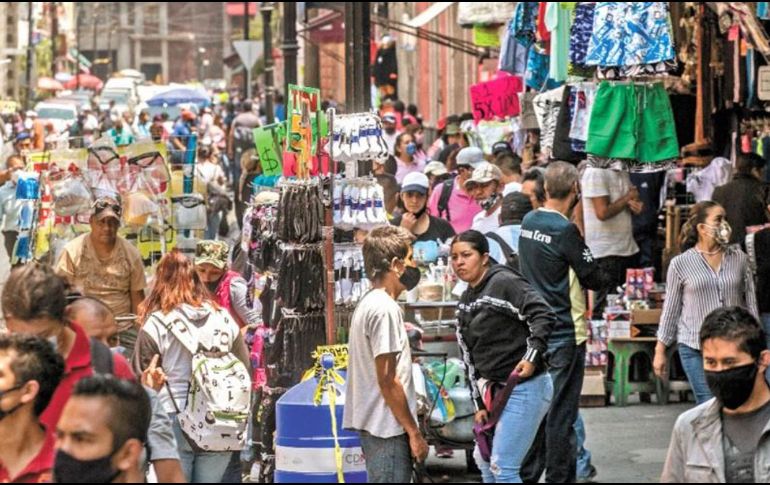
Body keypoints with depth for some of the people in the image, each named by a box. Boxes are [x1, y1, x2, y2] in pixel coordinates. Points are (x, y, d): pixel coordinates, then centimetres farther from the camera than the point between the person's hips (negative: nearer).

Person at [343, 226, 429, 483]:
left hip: (374, 426, 10)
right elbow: (388, 381, -18)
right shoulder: (385, 309, -16)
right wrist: (414, 433, -14)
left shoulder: (368, 304, 14)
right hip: (387, 428, -10)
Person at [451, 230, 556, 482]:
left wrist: (532, 355, -33)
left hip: (525, 388, -10)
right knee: (484, 460, 19)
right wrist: (480, 403, 13)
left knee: (503, 466, -10)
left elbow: (544, 315, -22)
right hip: (495, 390, 10)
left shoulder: (505, 282, -12)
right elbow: (470, 358, 16)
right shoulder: (466, 302, 14)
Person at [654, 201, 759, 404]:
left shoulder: (739, 258, 5)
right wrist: (660, 351, 6)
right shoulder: (680, 264, 0)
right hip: (695, 349, -2)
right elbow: (671, 310, 6)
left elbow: (751, 303, 10)